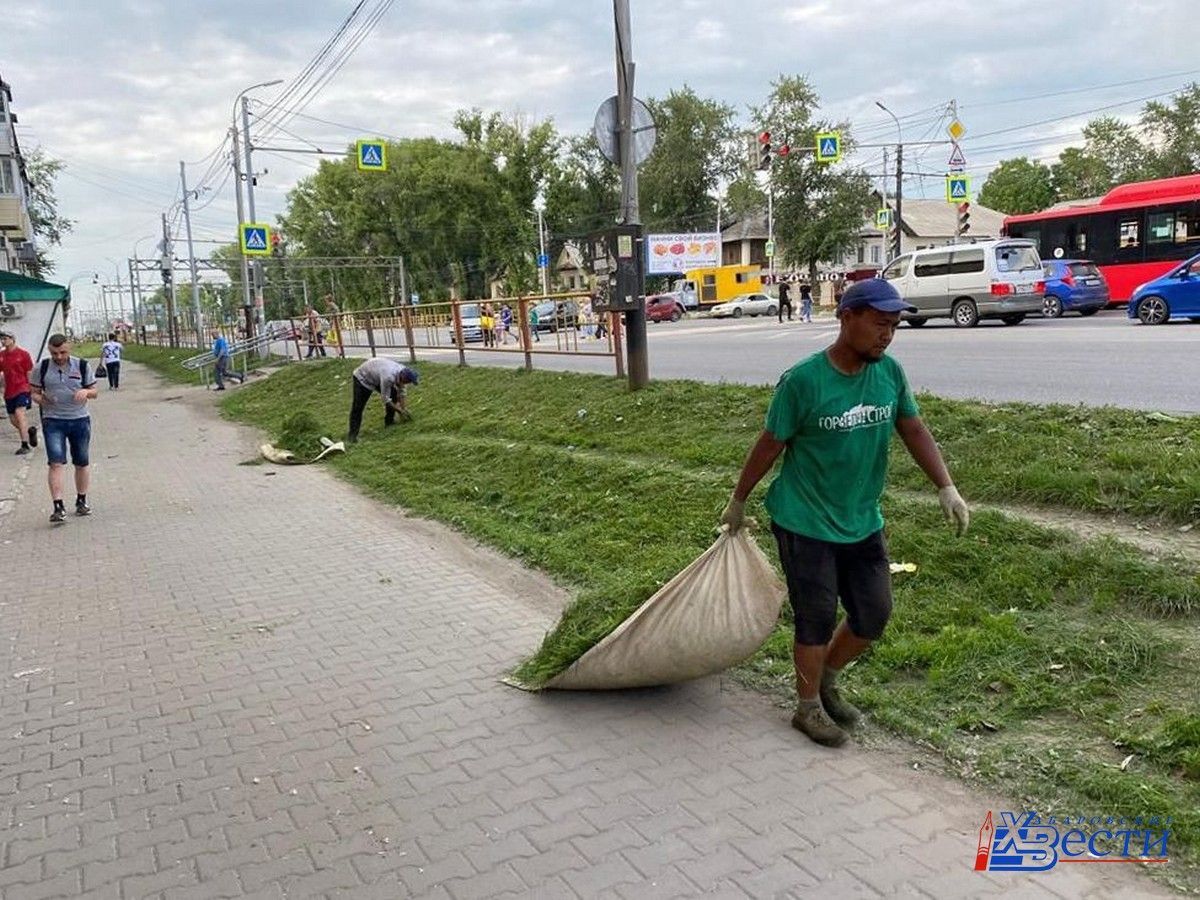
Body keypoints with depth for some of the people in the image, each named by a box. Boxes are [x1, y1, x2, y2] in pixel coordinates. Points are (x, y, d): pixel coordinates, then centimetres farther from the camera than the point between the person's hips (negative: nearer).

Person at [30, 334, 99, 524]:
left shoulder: (82, 366, 1)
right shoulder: (42, 368, 0)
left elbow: (94, 391, 7)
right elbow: (34, 392, 6)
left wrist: (85, 392, -16)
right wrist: (39, 399, -16)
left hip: (80, 420, 2)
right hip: (53, 422, -2)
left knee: (81, 464, 10)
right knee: (56, 463, -13)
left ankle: (81, 501, 26)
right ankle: (58, 507, -15)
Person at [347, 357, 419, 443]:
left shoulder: (403, 373, -19)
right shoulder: (388, 377, -42)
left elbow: (401, 394, -5)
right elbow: (386, 399, -31)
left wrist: (403, 410, -7)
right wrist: (400, 410, -22)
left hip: (376, 377, 8)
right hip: (362, 378, -8)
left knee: (393, 394, 0)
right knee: (357, 407, -9)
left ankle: (389, 421, 14)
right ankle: (353, 434, -2)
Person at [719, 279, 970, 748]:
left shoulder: (890, 373, -4)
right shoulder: (802, 381, -20)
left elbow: (914, 431, 5)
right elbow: (770, 445, -10)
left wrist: (946, 487, -6)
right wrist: (738, 501, 0)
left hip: (862, 522, 6)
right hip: (806, 524, -6)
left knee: (874, 614, 13)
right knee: (817, 619, 4)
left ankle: (826, 680, 38)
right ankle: (808, 708, 27)